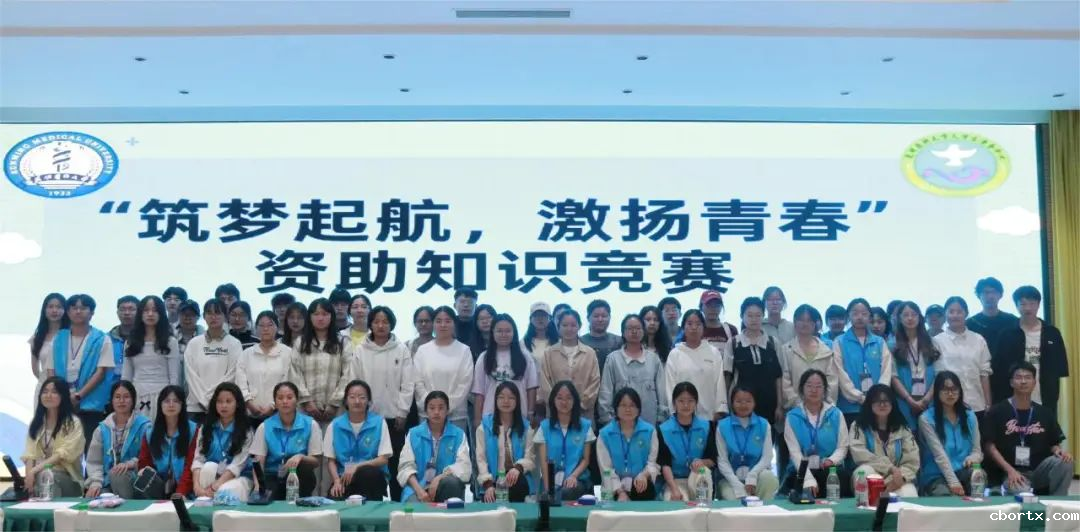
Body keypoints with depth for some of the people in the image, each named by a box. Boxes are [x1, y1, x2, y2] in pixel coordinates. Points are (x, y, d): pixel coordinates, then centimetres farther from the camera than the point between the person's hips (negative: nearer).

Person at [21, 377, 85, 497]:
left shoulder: (73, 423, 1)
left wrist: (37, 469, -21)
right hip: (38, 474, 3)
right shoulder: (36, 422, 17)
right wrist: (29, 474, -14)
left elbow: (64, 454, -10)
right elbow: (30, 454, 5)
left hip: (65, 476, -3)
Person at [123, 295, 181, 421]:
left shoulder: (170, 342, 5)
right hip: (136, 398, 3)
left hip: (161, 397, -3)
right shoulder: (131, 342, 15)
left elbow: (174, 377, 2)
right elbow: (126, 376, 14)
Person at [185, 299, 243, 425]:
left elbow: (231, 375, -3)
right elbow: (191, 376, 3)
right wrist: (205, 401, -7)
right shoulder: (193, 344, 8)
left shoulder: (234, 344, 3)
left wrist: (212, 399, -10)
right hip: (196, 406, 2)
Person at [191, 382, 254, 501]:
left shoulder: (245, 430, -5)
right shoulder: (206, 428, 5)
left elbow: (237, 465, -15)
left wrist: (215, 486, -26)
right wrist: (197, 486, -23)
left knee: (224, 493, -37)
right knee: (209, 466, -30)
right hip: (211, 476, 4)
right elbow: (198, 459, -5)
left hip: (238, 477, -4)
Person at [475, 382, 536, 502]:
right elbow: (481, 458, -1)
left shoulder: (525, 427, 11)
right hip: (494, 480, -2)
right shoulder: (484, 426, 7)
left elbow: (530, 458, 2)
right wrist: (488, 484, -16)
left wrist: (518, 468, -21)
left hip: (518, 480, 2)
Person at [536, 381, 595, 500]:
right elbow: (544, 461, 3)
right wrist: (547, 489, -13)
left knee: (566, 494, -35)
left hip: (578, 480, -1)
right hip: (552, 482, 1)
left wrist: (573, 476, -14)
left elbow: (586, 459, 7)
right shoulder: (544, 426, 9)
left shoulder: (585, 425, 9)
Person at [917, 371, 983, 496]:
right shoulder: (927, 419, -4)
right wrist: (953, 482, -22)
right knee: (947, 497, -35)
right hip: (937, 476, -4)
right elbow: (939, 454, -13)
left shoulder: (969, 416, 11)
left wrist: (972, 459, -14)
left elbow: (977, 451, 11)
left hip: (965, 473, 4)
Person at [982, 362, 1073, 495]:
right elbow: (989, 445, -5)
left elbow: (1054, 443, 14)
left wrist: (1059, 450, -12)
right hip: (1012, 473, -5)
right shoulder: (997, 412, -1)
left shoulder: (1045, 413, 11)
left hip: (1039, 471, 5)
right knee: (1022, 494, -37)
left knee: (1064, 461, -25)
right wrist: (1010, 470, -16)